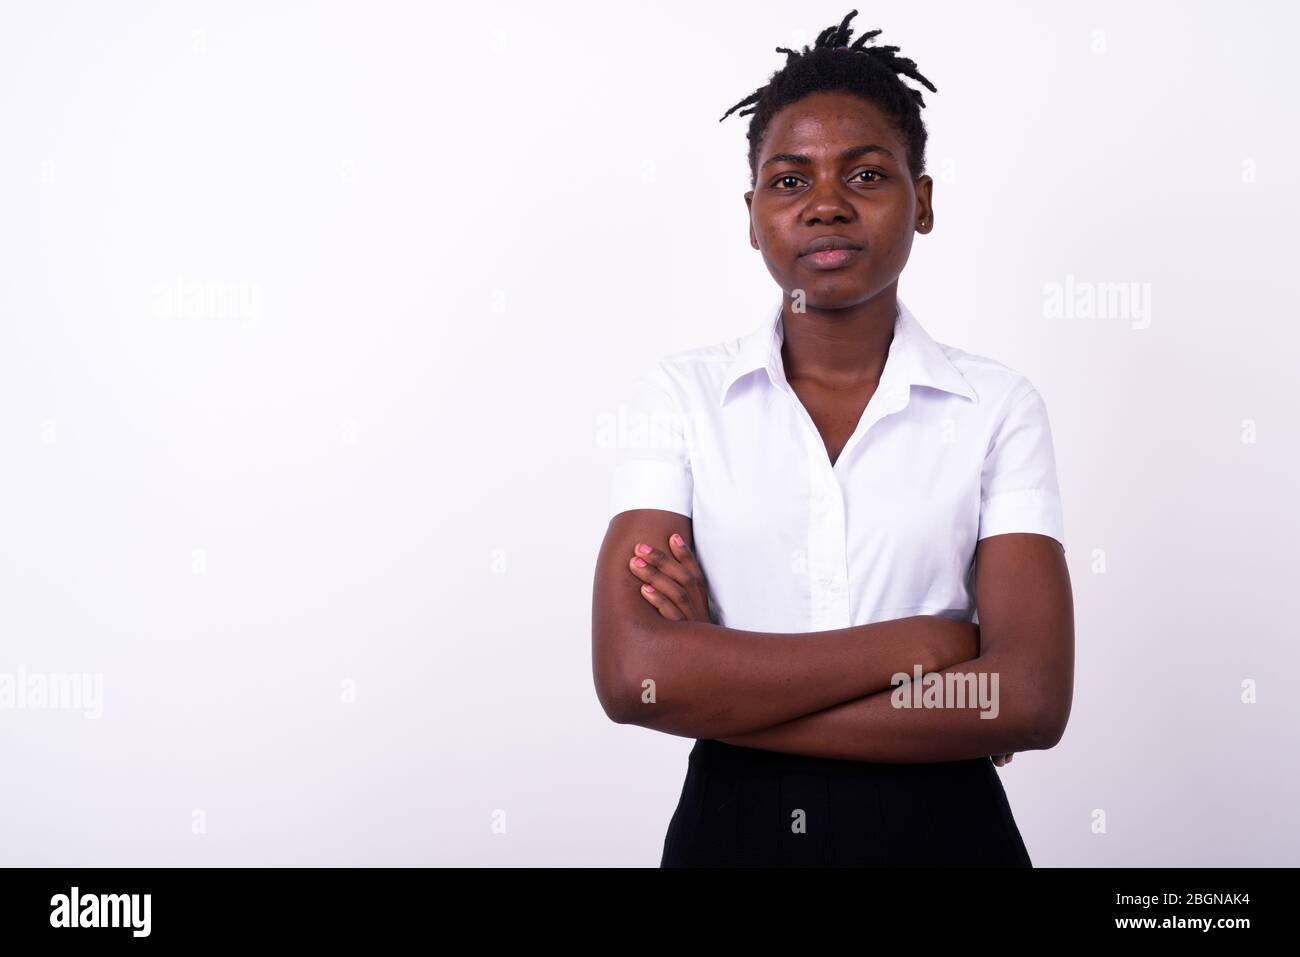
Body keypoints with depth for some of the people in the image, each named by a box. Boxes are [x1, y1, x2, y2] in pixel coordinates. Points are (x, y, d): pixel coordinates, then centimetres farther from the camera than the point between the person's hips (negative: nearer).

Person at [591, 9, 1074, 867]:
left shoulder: (998, 405, -5)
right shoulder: (679, 396, -5)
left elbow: (1031, 697, -15)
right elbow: (631, 674, -16)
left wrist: (723, 690, -16)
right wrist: (916, 646, -16)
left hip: (941, 827, 0)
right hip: (733, 826, 1)